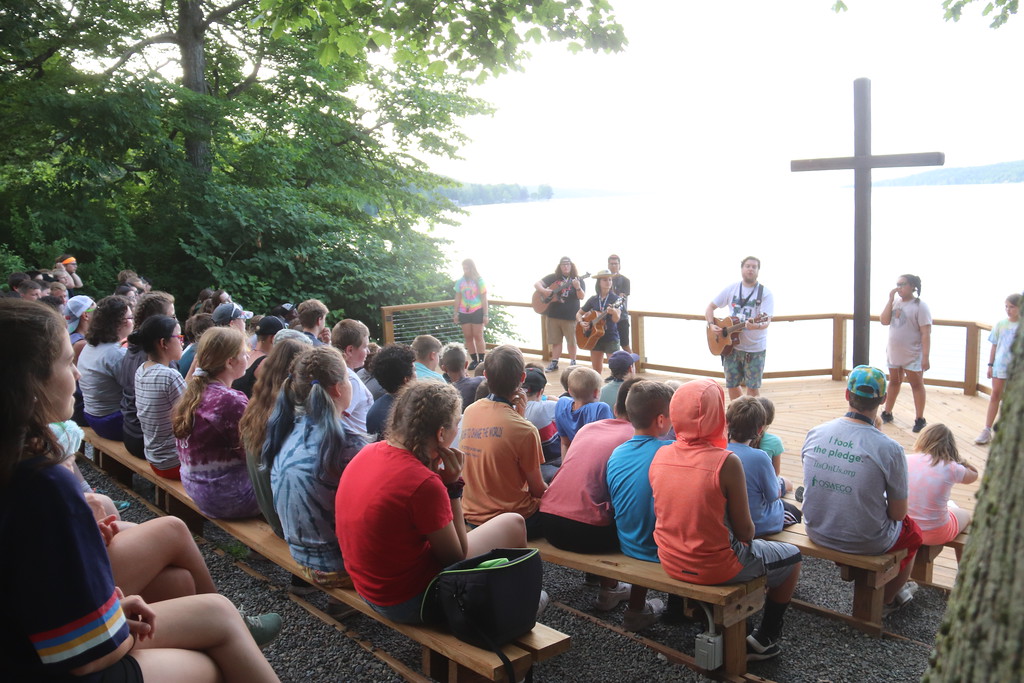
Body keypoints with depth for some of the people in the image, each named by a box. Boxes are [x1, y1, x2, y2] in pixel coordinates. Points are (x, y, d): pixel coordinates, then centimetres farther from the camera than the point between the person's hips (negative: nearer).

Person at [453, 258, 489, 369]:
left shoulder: (479, 281, -2)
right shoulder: (460, 281, 6)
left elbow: (484, 298, -2)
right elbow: (458, 298, 10)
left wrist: (485, 315, -6)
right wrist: (456, 313, 6)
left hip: (477, 311, -3)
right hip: (464, 312, 3)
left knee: (478, 336, -4)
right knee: (468, 337, 3)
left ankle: (481, 360, -1)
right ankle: (475, 360, 10)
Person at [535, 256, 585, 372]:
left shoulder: (577, 280, 0)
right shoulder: (553, 277, 5)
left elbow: (581, 297, -12)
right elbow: (536, 284, 2)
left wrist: (578, 287, -32)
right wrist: (544, 290, -18)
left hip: (570, 315, -2)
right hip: (553, 314, 2)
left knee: (571, 340, 4)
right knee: (555, 340, 10)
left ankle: (573, 363, 18)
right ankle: (554, 363, 19)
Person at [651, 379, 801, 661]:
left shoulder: (661, 455, -8)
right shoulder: (726, 462, -23)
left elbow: (673, 511, 6)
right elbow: (744, 531, -15)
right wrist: (746, 538, 8)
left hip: (670, 563, 6)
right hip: (714, 566, -6)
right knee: (792, 556, 20)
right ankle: (765, 639, 26)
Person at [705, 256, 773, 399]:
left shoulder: (765, 293, -7)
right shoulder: (731, 289, 3)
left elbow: (766, 321, -18)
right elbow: (710, 307, 10)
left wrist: (756, 326, -40)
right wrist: (711, 325, -8)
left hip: (755, 348, -3)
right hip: (731, 346, 3)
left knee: (753, 386, 3)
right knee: (732, 385, 9)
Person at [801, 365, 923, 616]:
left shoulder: (815, 434, -11)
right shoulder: (890, 449, -23)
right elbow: (897, 513, -13)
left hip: (817, 533, 4)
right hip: (866, 543, -4)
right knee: (913, 532, 30)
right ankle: (887, 599, 48)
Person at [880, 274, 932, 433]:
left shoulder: (920, 306, -14)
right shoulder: (895, 302, 5)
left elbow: (926, 333, -16)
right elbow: (884, 321, -4)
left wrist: (925, 357, -20)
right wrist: (890, 300, -9)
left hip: (912, 355, -6)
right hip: (893, 353, 6)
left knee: (916, 385, 3)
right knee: (894, 382, 17)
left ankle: (920, 419, 10)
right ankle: (887, 413, 29)